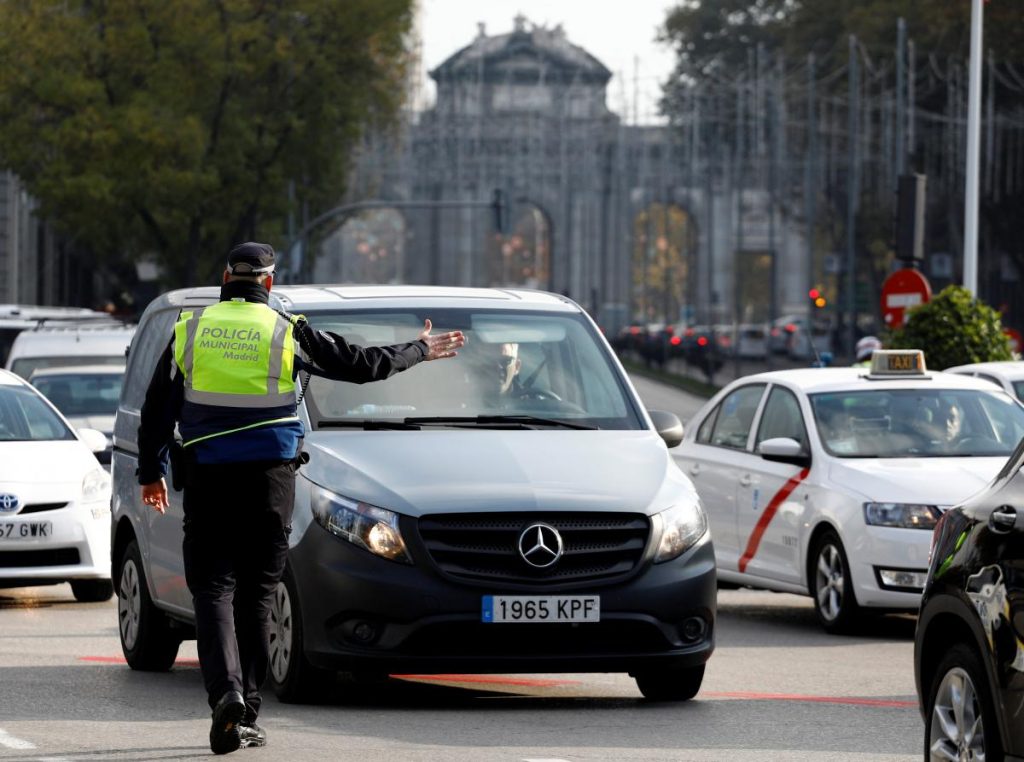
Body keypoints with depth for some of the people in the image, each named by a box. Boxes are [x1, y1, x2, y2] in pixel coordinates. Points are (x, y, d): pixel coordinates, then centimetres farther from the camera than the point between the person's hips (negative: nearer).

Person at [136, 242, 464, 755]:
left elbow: (158, 409, 9)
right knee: (255, 594, 7)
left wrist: (151, 472, 18)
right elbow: (360, 364, 8)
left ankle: (226, 692, -22)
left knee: (213, 590, -1)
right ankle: (246, 712, 8)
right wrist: (419, 352, 23)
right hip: (269, 478, 0)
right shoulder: (286, 333, 1)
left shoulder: (190, 330, 5)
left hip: (206, 481, 0)